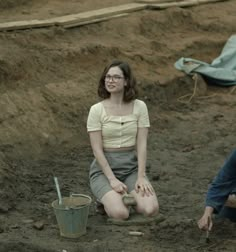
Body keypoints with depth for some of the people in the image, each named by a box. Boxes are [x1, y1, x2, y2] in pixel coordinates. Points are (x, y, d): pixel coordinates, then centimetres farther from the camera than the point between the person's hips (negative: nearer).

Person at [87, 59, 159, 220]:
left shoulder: (139, 106, -2)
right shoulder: (97, 110, -8)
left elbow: (142, 144, -5)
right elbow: (97, 149, -10)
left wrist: (141, 176, -15)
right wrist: (112, 179, -18)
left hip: (132, 166, 2)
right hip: (104, 167, -2)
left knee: (151, 209, -23)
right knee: (120, 213, -28)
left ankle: (127, 196, 10)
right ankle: (109, 199, 8)